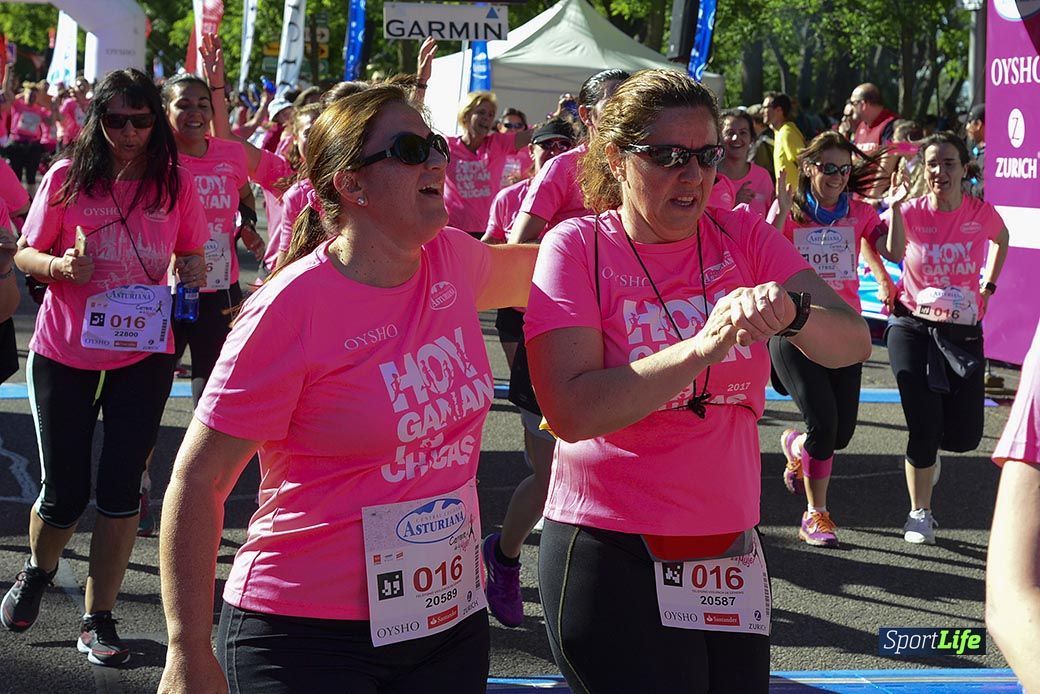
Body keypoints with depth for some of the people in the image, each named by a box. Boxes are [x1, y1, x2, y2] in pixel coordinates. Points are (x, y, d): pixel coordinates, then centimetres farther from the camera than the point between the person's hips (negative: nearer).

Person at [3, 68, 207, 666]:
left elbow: (191, 254, 12)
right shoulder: (67, 178, -6)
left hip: (142, 356, 1)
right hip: (64, 353, -1)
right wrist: (59, 266, -22)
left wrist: (193, 270, -11)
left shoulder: (174, 183, -2)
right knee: (64, 492, 5)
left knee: (121, 489, 1)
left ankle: (99, 619, 15)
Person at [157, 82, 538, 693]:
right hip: (308, 635, -6)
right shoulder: (293, 307, -17)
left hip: (453, 615, 6)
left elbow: (521, 268, 28)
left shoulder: (452, 261, 1)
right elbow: (199, 480, -15)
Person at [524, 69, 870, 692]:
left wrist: (791, 312, -29)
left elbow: (853, 344, -7)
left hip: (732, 547, 4)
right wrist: (704, 346, -28)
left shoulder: (744, 237, 2)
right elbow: (571, 412, -19)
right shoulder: (578, 247, -8)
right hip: (612, 552, -4)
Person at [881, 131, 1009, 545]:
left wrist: (989, 285, 11)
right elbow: (895, 252, -19)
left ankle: (926, 452, 38)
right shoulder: (911, 212, -7)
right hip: (912, 327, -2)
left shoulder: (981, 213, -3)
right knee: (924, 426, -10)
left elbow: (1001, 240, 17)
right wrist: (896, 204, -27)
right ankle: (920, 515, 10)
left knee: (964, 436, 0)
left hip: (964, 332, 2)